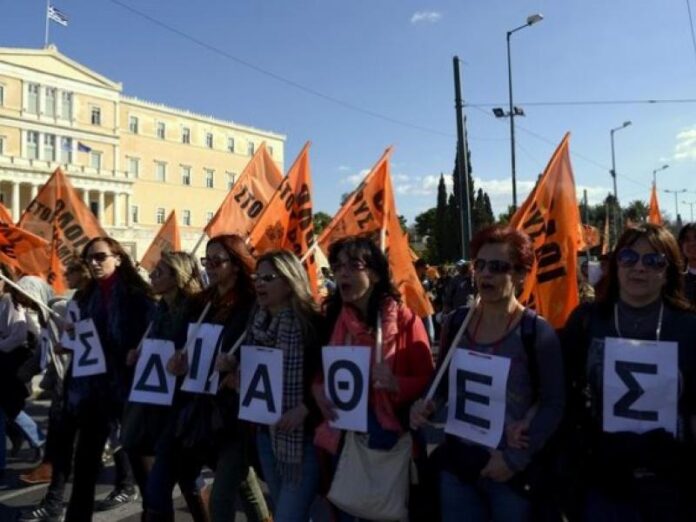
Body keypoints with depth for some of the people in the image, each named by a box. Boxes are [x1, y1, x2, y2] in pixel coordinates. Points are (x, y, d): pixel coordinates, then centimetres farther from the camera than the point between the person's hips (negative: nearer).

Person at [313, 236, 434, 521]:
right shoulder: (332, 317, 2)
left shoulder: (405, 320, -10)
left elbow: (428, 381, -8)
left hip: (391, 438, -3)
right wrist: (319, 391, -7)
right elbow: (319, 371, 13)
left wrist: (396, 383, -25)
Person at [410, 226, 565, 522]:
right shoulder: (456, 323, 1)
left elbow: (553, 404, -9)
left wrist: (516, 460, -15)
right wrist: (426, 405, -8)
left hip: (512, 471, -3)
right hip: (457, 464, 4)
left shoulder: (536, 331, -11)